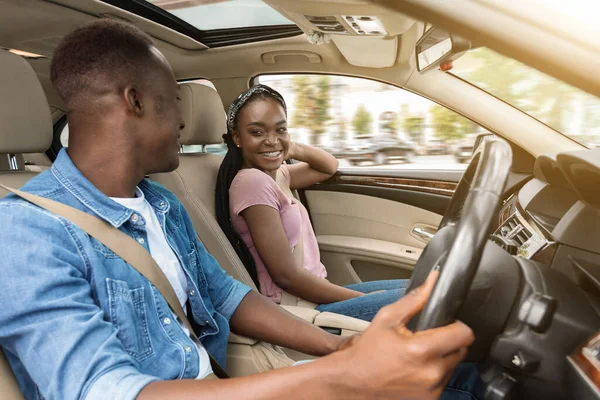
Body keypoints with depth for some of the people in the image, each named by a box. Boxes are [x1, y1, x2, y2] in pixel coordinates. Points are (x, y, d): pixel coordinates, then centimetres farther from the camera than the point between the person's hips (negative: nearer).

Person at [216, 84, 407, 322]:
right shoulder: (252, 182, -20)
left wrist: (295, 149, -1)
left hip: (313, 293, 9)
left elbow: (330, 166, 20)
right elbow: (286, 275, -22)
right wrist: (364, 298, -14)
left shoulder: (274, 174, 7)